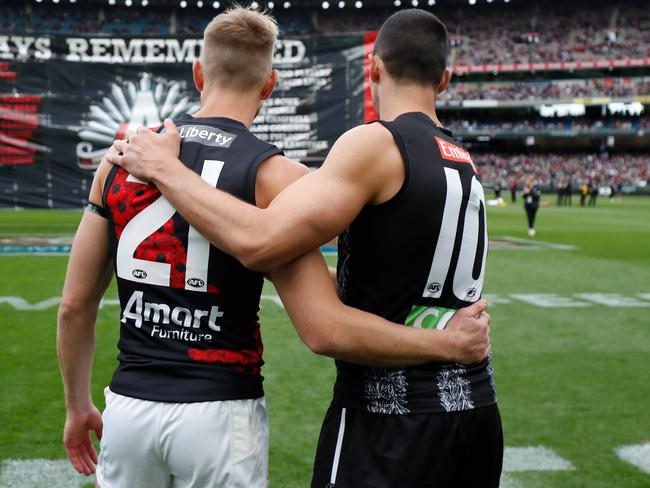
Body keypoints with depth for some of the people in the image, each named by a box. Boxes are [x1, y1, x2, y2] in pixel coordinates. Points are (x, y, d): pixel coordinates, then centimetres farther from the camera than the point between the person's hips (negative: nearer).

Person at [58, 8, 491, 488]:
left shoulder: (122, 157, 1)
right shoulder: (275, 176, -11)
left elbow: (75, 306, 6)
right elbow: (325, 330, -19)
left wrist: (78, 404, 20)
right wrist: (448, 344, -8)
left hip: (128, 407, 4)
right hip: (219, 413, -3)